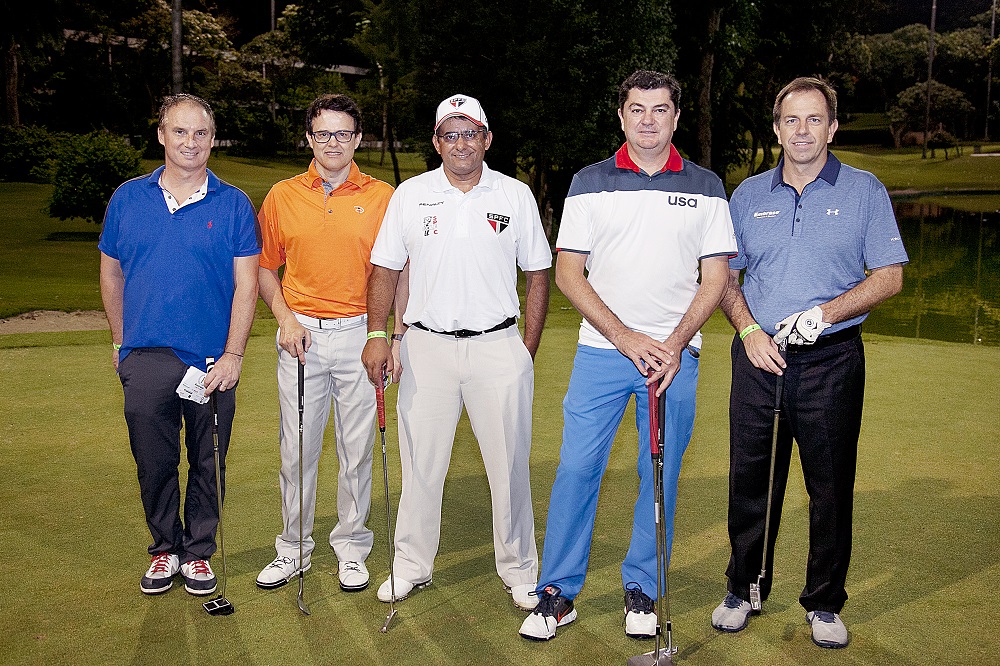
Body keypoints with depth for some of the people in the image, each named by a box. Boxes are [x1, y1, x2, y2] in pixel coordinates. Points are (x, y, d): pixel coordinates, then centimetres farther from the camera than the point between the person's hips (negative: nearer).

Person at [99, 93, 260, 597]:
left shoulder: (233, 205, -1)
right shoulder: (128, 198, 6)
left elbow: (245, 284, -5)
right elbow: (111, 273, 13)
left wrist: (233, 354, -11)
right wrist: (120, 341, 12)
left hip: (213, 361, -1)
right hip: (145, 359, 2)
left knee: (208, 465, 9)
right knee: (154, 463, 10)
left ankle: (199, 551, 27)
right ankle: (164, 548, 29)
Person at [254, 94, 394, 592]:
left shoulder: (383, 197, 2)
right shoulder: (282, 196, 7)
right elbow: (265, 268, 12)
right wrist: (285, 319, -2)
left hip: (359, 334, -1)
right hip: (301, 335, 1)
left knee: (357, 449, 6)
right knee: (296, 448, 7)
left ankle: (350, 547, 22)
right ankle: (293, 548, 23)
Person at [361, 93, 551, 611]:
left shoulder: (516, 195, 4)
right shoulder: (410, 195, 5)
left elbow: (537, 275, 8)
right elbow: (385, 270, 8)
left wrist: (528, 349, 3)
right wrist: (377, 335, -3)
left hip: (498, 346, 0)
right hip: (426, 346, 1)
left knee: (509, 463, 4)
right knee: (420, 461, 7)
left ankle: (518, 569, 20)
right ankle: (411, 564, 23)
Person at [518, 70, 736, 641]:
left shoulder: (705, 188, 6)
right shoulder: (590, 183, 4)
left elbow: (716, 278, 4)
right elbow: (569, 274, 0)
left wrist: (674, 344, -10)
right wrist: (626, 338, -10)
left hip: (675, 354, 1)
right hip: (601, 350, 0)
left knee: (660, 476, 6)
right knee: (577, 469, -2)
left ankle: (642, 591, 22)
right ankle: (559, 593, 11)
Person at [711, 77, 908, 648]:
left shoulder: (864, 191, 3)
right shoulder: (748, 196, 10)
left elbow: (889, 276, 0)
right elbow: (725, 277, 13)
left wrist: (824, 313, -14)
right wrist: (748, 330, -5)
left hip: (832, 360, -2)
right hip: (759, 359, 2)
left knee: (832, 485, 5)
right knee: (751, 478, 8)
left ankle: (825, 602, 21)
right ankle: (744, 588, 25)